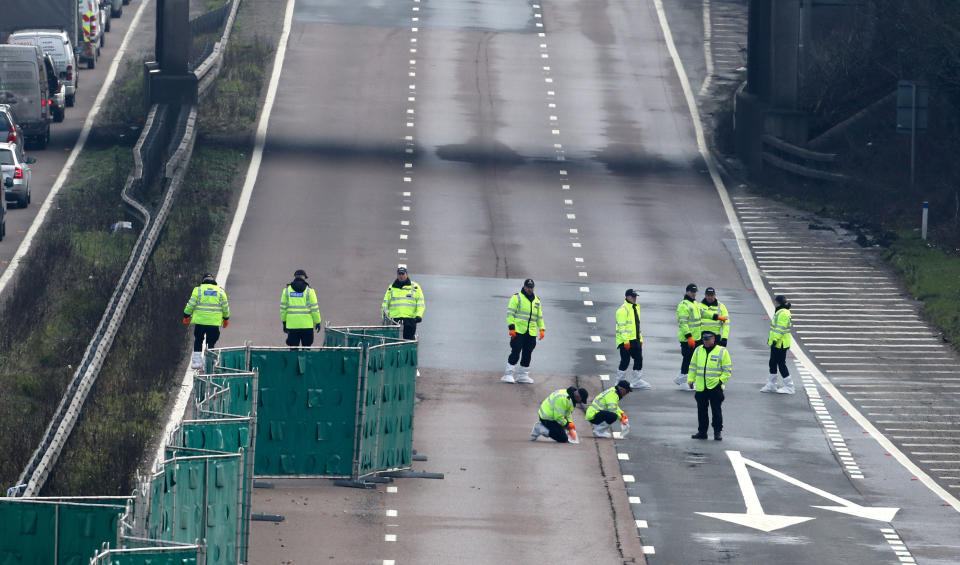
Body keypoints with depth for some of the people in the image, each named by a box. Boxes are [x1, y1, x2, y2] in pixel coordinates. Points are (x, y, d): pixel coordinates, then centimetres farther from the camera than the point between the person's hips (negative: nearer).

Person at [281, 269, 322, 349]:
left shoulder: (287, 290, 4)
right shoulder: (309, 290, -3)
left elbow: (283, 308, 6)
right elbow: (314, 308, -3)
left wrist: (284, 321, 14)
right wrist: (317, 322, 6)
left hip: (292, 324, 1)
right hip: (306, 324, -1)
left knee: (293, 348, 5)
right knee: (306, 348, 7)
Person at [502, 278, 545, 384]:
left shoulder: (537, 301, 18)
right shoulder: (516, 298, 0)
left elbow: (539, 317, 24)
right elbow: (510, 313, -5)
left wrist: (542, 329, 13)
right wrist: (511, 328, -14)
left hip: (531, 333, 6)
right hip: (518, 331, -6)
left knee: (527, 354, 7)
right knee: (515, 353, -11)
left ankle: (523, 375, 15)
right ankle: (508, 374, -7)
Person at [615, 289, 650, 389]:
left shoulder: (636, 308, 17)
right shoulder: (623, 310, -11)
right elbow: (622, 326, -17)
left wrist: (640, 339, 21)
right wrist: (626, 341, -22)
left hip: (635, 340, 8)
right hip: (626, 341, -8)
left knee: (639, 359, 6)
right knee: (625, 361, -3)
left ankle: (637, 381, 12)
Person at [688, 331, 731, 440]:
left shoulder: (722, 351, -3)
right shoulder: (698, 350, 10)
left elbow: (727, 369, -1)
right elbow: (693, 366, 17)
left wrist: (721, 380, -11)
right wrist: (691, 380, 9)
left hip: (715, 387, -4)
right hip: (701, 387, 4)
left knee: (716, 410, 0)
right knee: (701, 410, 8)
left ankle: (718, 431, 8)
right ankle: (702, 431, 17)